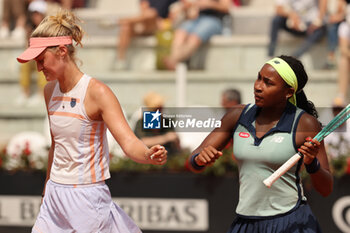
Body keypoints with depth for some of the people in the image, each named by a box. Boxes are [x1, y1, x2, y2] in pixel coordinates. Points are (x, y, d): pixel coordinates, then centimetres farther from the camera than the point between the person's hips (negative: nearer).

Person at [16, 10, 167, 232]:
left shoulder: (97, 92, -15)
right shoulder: (50, 90, 7)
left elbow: (129, 142, -24)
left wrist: (149, 155, -45)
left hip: (87, 197, -7)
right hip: (54, 197, 7)